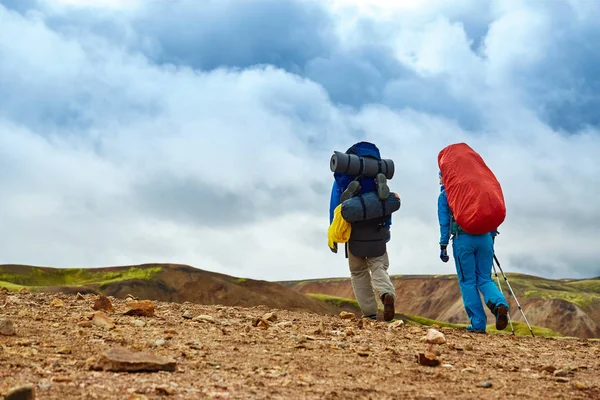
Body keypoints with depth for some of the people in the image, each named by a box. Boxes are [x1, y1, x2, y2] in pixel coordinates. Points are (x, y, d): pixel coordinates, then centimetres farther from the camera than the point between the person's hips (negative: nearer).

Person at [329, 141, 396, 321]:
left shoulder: (341, 179, 4)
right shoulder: (378, 175, 10)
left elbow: (335, 206, 1)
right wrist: (387, 226, 13)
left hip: (354, 231, -1)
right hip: (377, 231, 1)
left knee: (358, 272, 11)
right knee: (378, 266, 3)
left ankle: (369, 313, 5)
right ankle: (387, 294, -30)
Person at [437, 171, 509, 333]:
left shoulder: (444, 195, 11)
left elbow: (444, 222, 2)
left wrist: (443, 246, 2)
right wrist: (491, 237, 19)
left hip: (463, 239, -3)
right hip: (484, 238, 3)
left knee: (467, 281, 3)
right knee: (484, 279, 10)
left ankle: (478, 324, -2)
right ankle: (500, 304, -20)